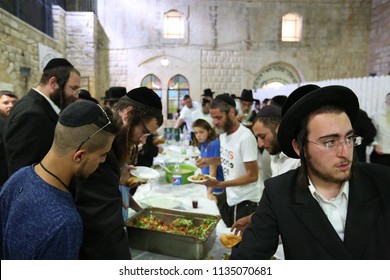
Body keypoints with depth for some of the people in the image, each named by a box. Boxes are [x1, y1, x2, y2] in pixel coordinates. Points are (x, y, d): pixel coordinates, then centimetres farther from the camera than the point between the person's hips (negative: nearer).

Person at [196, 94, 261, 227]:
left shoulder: (245, 137, -24)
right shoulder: (223, 133, 1)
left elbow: (252, 176, -22)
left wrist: (220, 184, -26)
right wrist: (209, 160, -1)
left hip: (246, 201, -7)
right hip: (230, 198, 8)